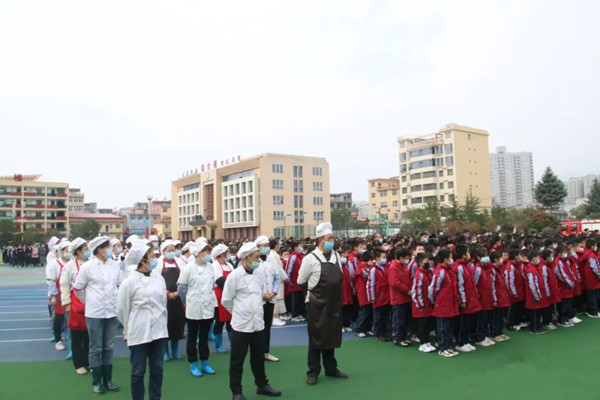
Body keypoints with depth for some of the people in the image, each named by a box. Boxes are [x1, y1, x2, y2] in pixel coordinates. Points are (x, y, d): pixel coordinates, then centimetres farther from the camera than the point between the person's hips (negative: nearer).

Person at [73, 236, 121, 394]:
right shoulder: (87, 267, -9)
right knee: (96, 349, 7)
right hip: (94, 313, -3)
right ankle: (96, 382, 21)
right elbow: (77, 288, 2)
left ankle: (107, 380, 24)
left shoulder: (115, 265, 2)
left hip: (112, 312, 4)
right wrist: (90, 302, 9)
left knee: (108, 348, 12)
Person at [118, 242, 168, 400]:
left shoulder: (159, 279, 4)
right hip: (139, 333, -4)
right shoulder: (129, 282, -9)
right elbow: (122, 309, -1)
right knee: (138, 372, 8)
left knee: (157, 369, 13)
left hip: (159, 331, 4)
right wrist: (129, 329, 8)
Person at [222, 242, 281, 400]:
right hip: (241, 325, -5)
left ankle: (262, 385, 34)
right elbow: (226, 301, -5)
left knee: (258, 357, 18)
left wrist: (254, 310, 11)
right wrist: (239, 313, 6)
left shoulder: (259, 274, 3)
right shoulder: (234, 276, -14)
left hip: (258, 323, 5)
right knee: (237, 360, 7)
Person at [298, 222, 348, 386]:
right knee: (316, 338, 5)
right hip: (317, 304, -5)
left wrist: (335, 294, 12)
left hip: (334, 303, 6)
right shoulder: (310, 259, -14)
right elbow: (301, 281, -4)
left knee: (332, 336, 16)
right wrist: (314, 291, 5)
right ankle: (313, 372, 19)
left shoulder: (337, 256, 3)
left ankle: (331, 368, 31)